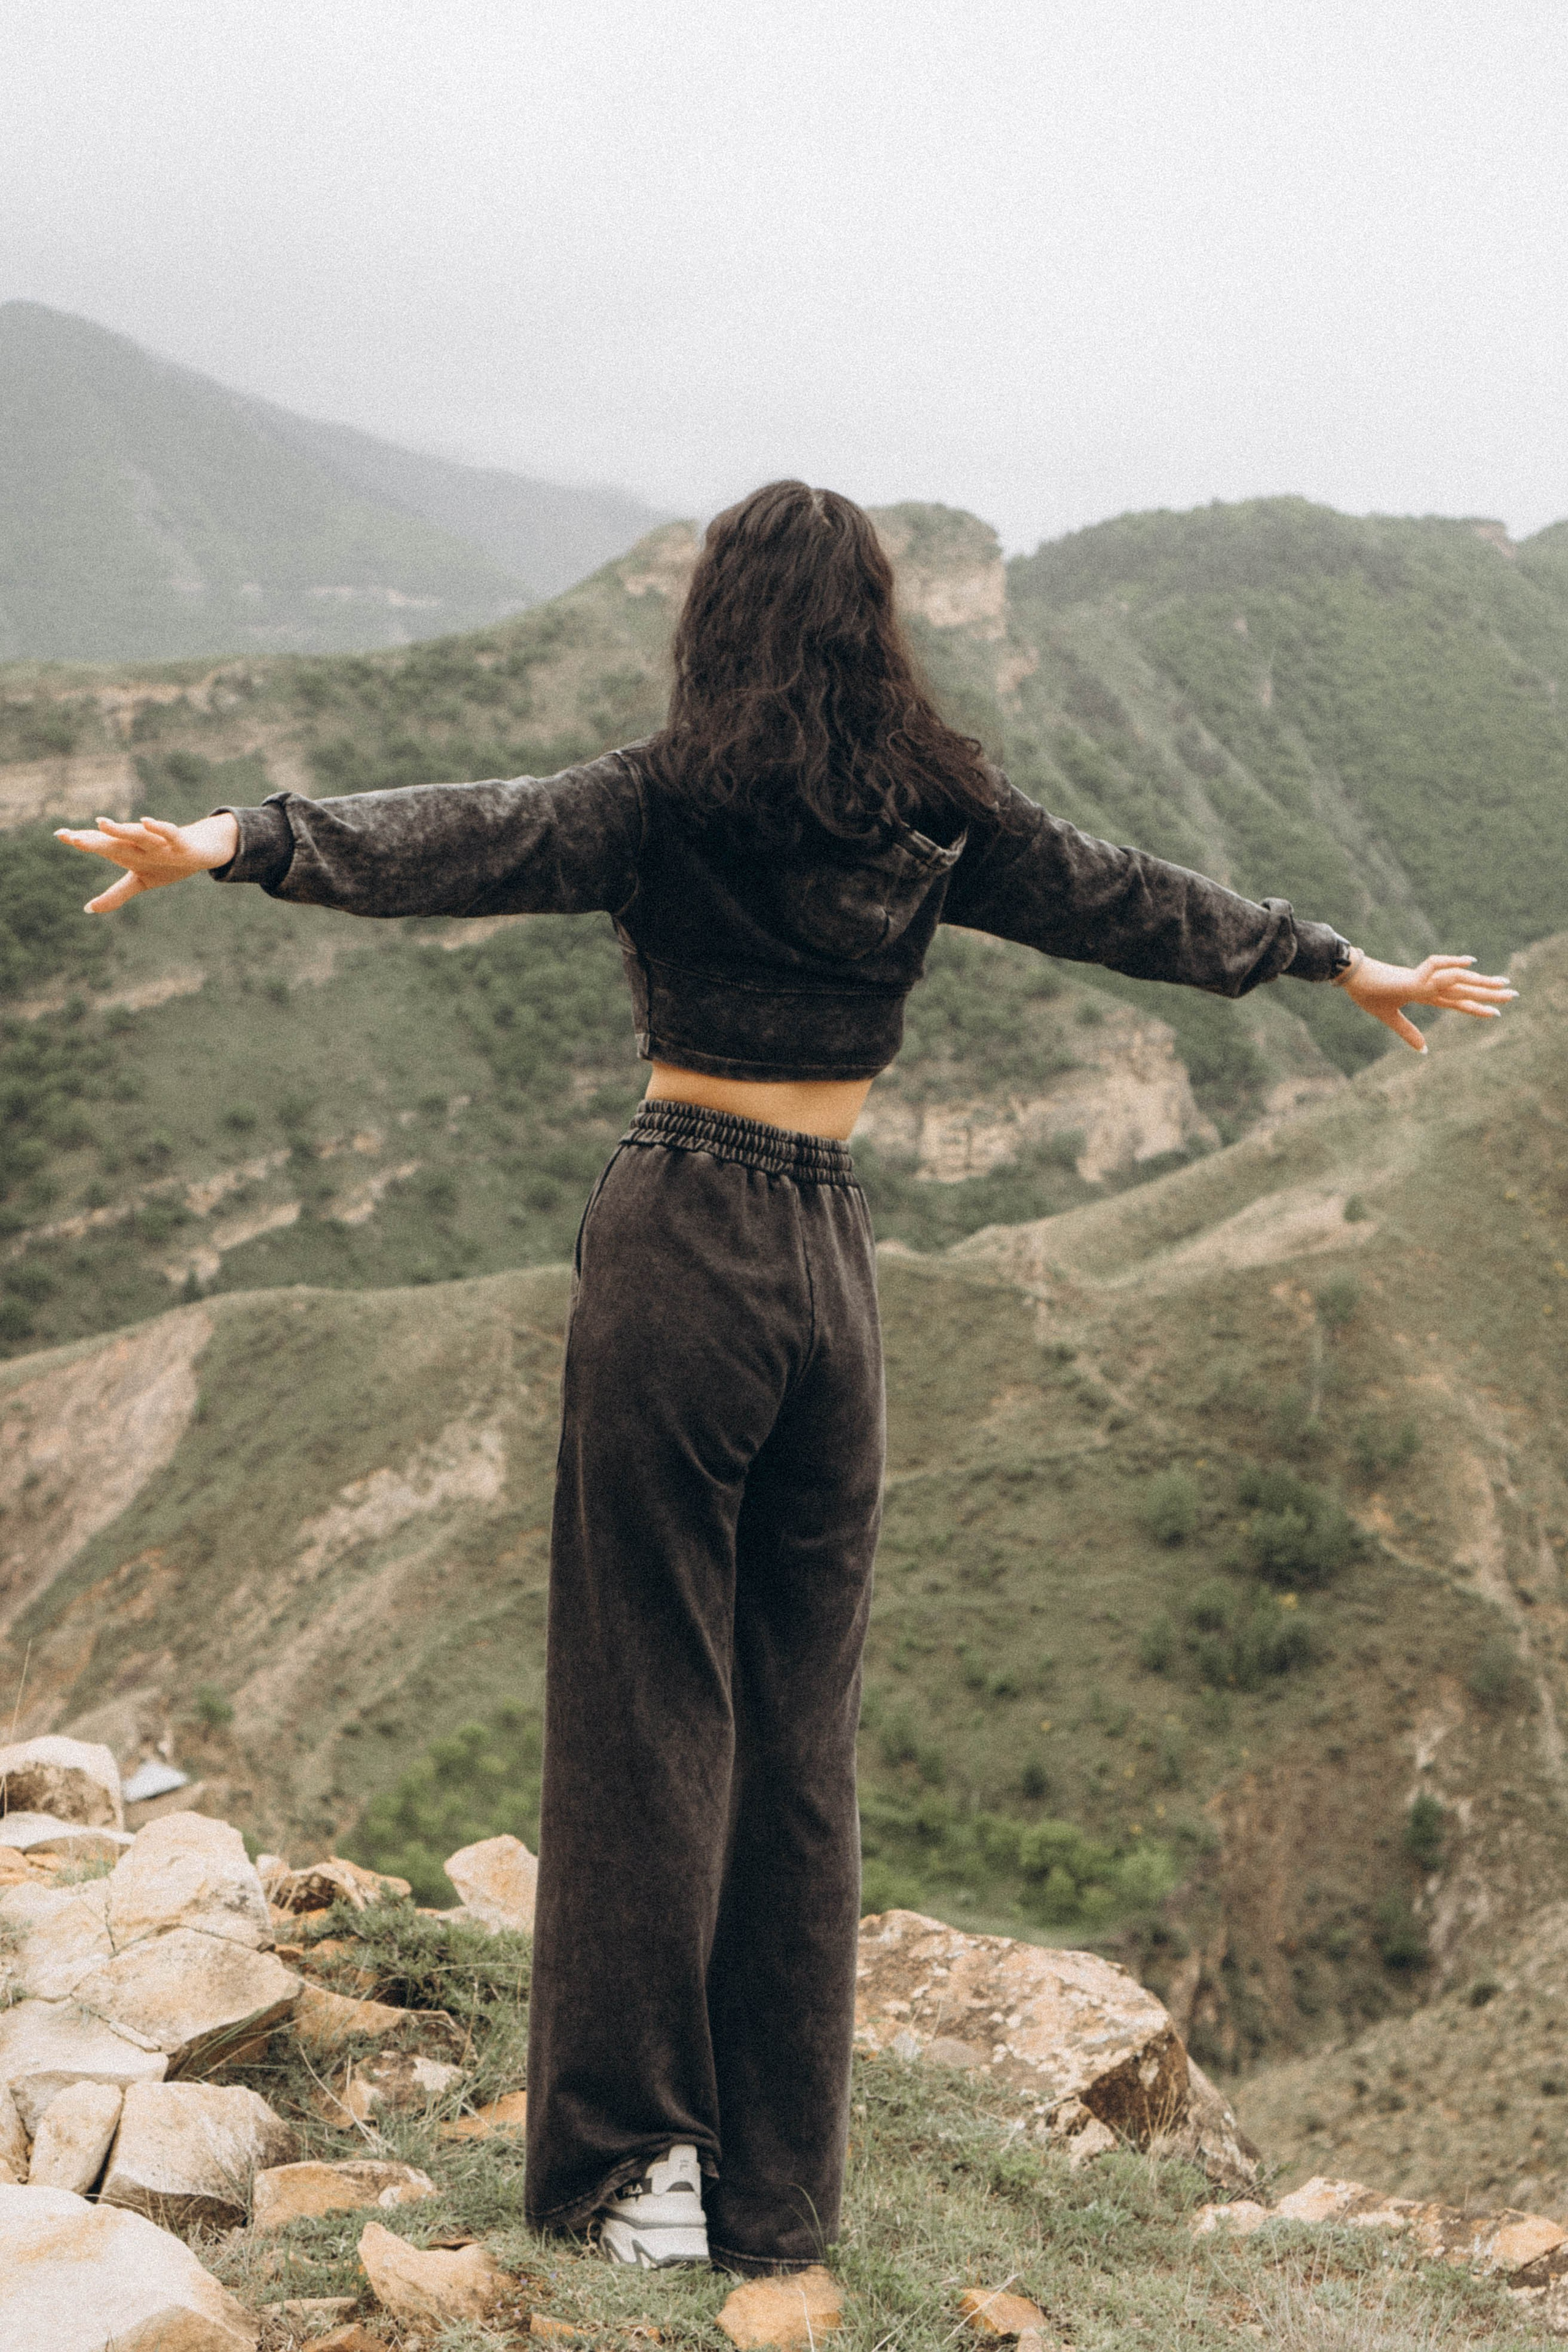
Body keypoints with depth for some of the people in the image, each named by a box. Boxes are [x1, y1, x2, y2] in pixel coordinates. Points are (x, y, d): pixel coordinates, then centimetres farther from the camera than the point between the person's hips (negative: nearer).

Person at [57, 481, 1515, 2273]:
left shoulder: (668, 804, -6)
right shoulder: (937, 816, 6)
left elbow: (457, 840, -20)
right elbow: (1134, 907, 17)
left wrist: (238, 843, -30)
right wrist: (1341, 963, 31)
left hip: (678, 1246, -4)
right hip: (832, 1260, 4)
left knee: (650, 1703, 3)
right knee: (802, 1721, 12)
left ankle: (643, 2150, 9)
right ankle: (779, 2179, 20)